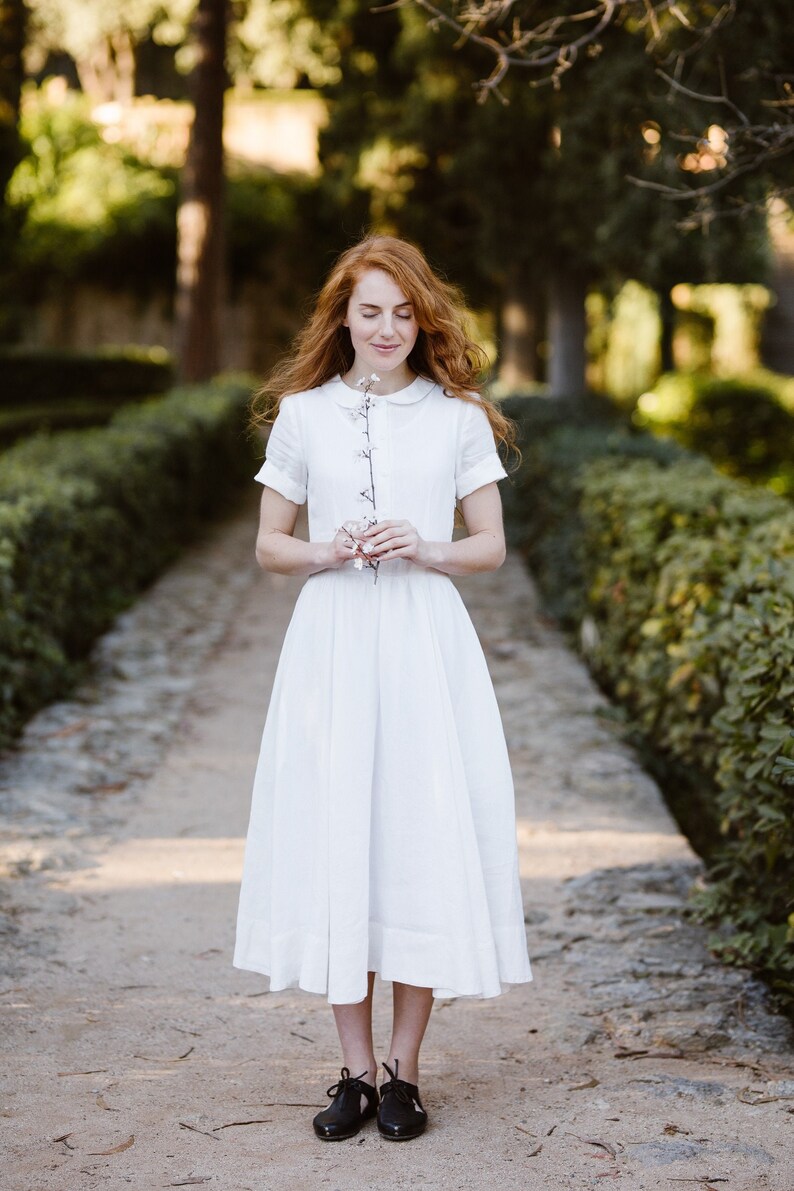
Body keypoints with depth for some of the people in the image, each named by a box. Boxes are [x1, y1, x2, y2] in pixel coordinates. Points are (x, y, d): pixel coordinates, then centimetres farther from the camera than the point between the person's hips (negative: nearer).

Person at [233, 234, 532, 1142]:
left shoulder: (458, 417, 5)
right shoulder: (302, 412, 7)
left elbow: (492, 547, 7)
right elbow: (267, 545, 10)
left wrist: (423, 550, -12)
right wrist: (328, 552, -10)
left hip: (425, 643, 0)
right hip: (332, 641, 1)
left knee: (425, 841, -1)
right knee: (335, 838, 1)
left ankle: (404, 1068, 12)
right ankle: (355, 1070, 12)